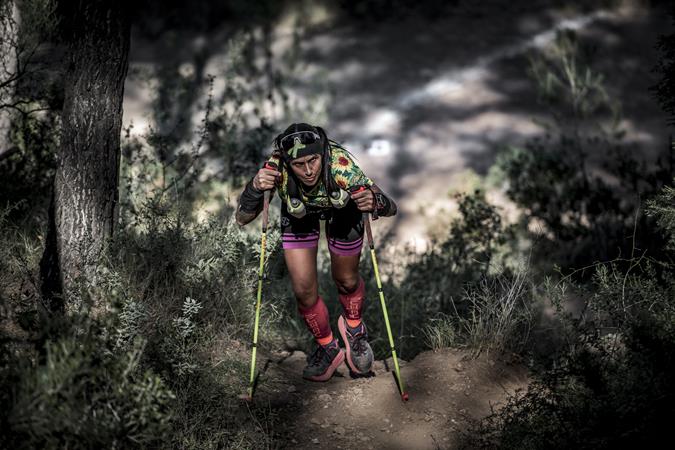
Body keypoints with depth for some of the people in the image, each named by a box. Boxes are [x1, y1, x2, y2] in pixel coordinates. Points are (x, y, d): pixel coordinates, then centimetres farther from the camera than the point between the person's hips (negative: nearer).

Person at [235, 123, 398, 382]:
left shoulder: (339, 164, -42)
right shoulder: (276, 169, -38)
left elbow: (391, 208, -35)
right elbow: (242, 219, -32)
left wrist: (375, 202, -58)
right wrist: (255, 188, -51)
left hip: (341, 210, -1)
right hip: (298, 215, 1)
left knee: (346, 281, 11)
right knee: (303, 290, -3)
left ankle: (354, 327, 44)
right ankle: (328, 350, 24)